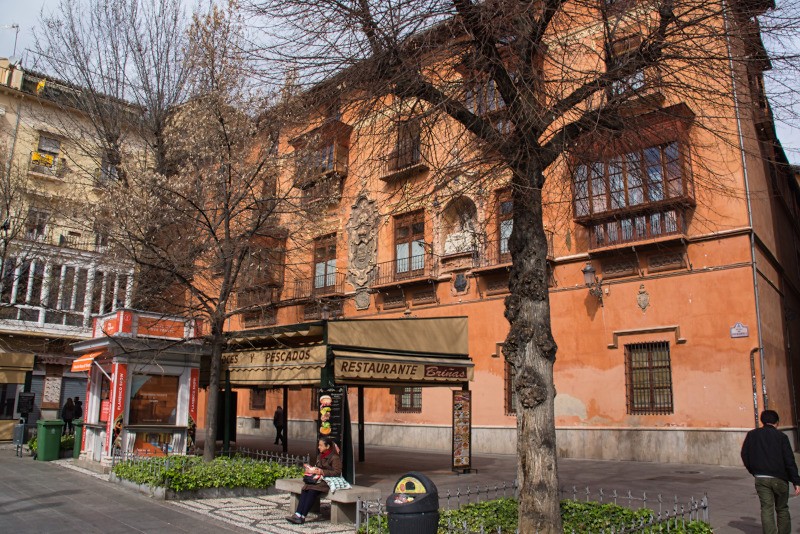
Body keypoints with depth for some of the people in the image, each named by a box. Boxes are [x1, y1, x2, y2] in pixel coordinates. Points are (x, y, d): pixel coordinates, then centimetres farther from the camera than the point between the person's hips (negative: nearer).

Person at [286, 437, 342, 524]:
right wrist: (312, 469, 5)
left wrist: (322, 472, -18)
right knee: (305, 489, -22)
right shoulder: (320, 456, 19)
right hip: (319, 479, 7)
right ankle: (298, 514, -30)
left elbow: (337, 472, -13)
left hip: (329, 481, -7)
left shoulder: (335, 457, -6)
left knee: (312, 490, -30)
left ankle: (302, 516, -29)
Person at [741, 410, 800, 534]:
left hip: (760, 478, 1)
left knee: (766, 509, 0)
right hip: (779, 478, -1)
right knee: (782, 509, 15)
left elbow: (744, 455, 6)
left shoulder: (752, 435, 6)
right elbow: (789, 460, -6)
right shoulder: (781, 436, -2)